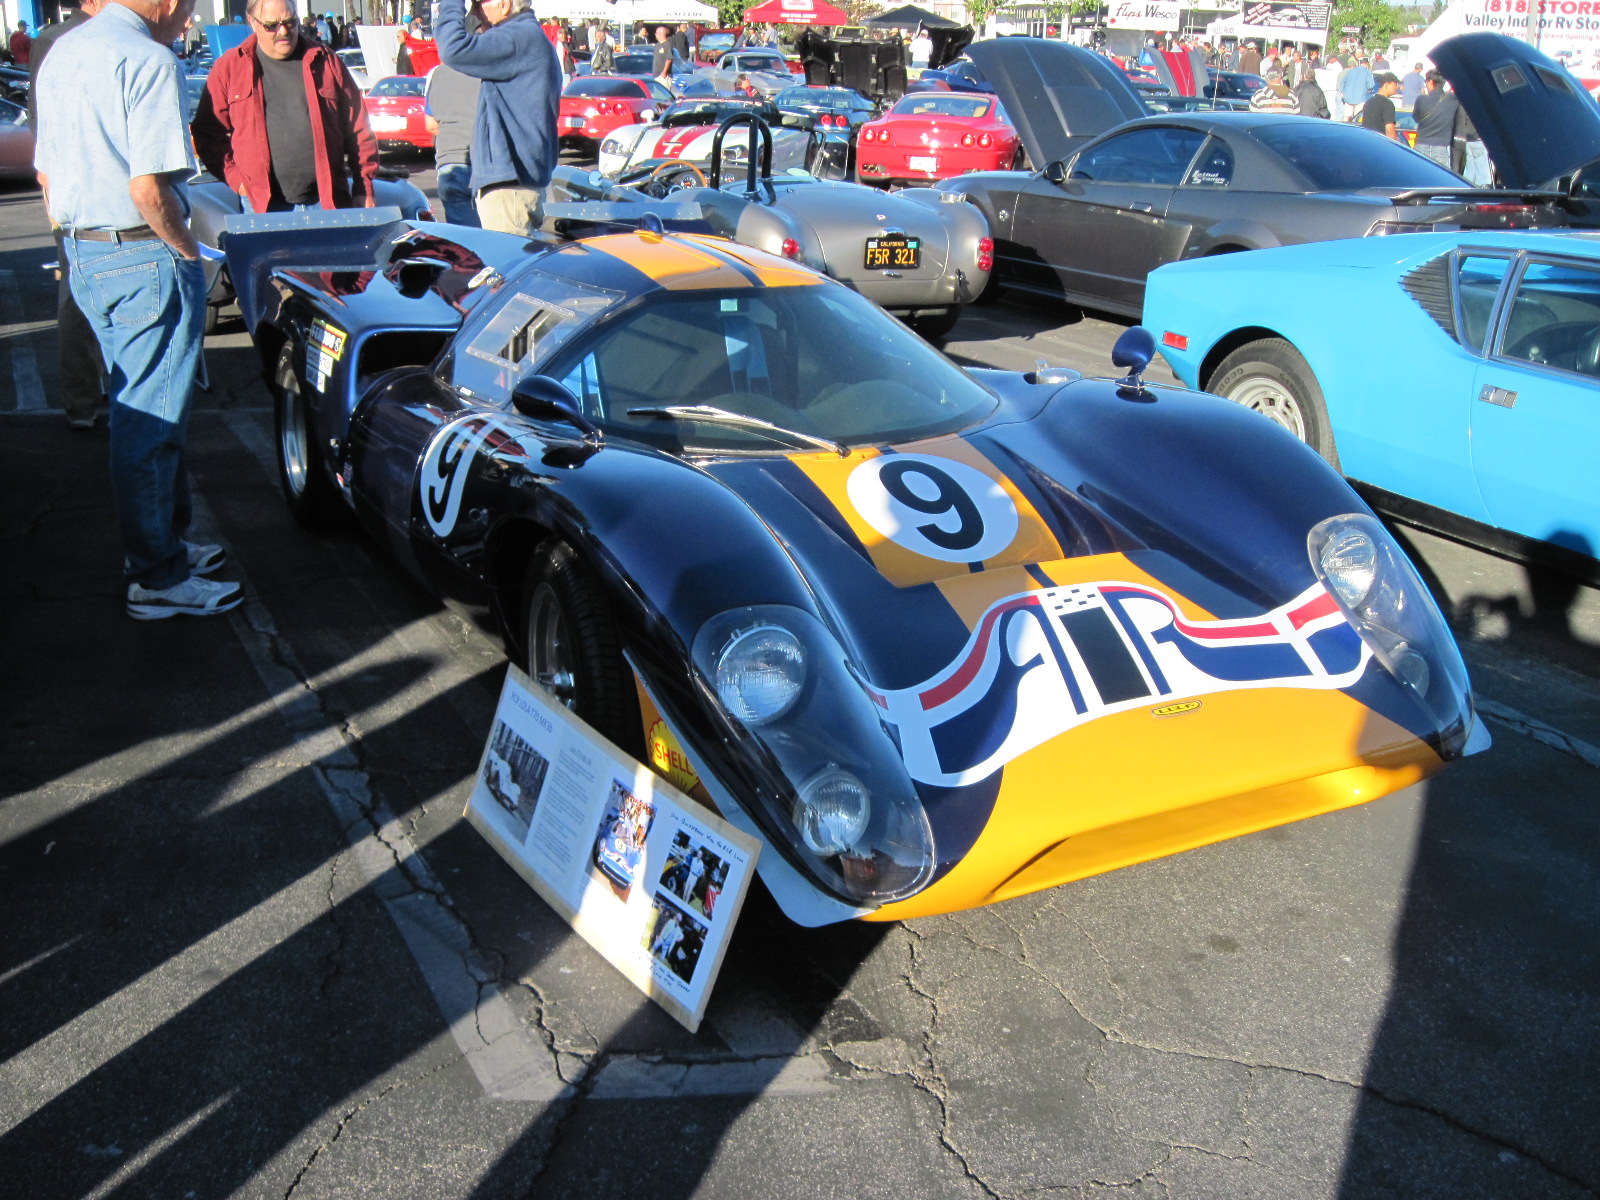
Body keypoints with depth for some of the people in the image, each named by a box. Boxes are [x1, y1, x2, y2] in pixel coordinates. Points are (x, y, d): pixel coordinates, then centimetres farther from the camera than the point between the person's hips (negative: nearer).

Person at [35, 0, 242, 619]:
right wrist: (190, 252, -9)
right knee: (150, 421, -3)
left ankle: (158, 541, 31)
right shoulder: (149, 61, -15)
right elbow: (148, 187, -22)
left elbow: (47, 175, 18)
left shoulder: (61, 54, 14)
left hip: (81, 254, 9)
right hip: (144, 259, -9)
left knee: (135, 409, 19)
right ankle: (159, 580, 5)